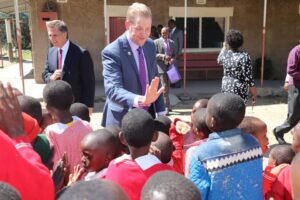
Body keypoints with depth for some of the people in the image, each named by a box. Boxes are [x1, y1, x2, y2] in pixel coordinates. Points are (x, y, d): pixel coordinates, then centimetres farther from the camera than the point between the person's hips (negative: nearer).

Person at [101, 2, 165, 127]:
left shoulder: (150, 45, 1)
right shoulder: (112, 52, -19)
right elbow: (113, 89, -30)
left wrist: (160, 112, 4)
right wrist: (140, 100, -47)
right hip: (123, 119, -5)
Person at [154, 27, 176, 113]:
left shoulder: (172, 42, 14)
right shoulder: (156, 42, -1)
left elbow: (174, 55, 16)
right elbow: (154, 55, -8)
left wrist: (173, 60, -7)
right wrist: (163, 57, -21)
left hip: (170, 67, 5)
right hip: (161, 67, -5)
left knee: (167, 87, 11)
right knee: (164, 86, -10)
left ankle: (165, 104, 24)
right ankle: (167, 106, -7)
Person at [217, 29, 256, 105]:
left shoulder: (225, 54, -2)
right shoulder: (244, 57, -18)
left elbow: (219, 61, 25)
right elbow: (249, 78, -18)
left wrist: (224, 48, 34)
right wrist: (254, 95, -8)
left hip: (225, 90, 6)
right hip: (239, 92, -6)